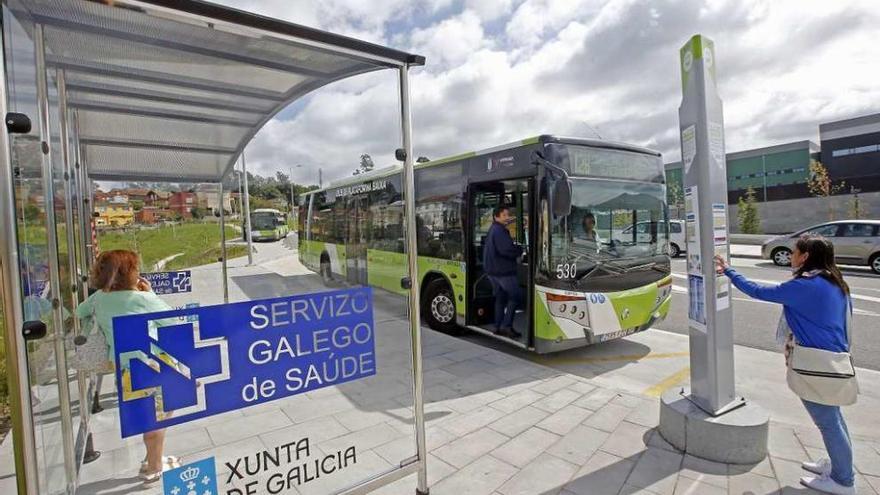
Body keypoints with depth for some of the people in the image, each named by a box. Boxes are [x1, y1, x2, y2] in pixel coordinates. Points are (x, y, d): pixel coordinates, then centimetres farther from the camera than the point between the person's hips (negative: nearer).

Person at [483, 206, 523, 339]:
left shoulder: (493, 229, 16)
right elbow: (506, 250, -27)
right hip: (503, 270, -10)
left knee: (500, 297, 16)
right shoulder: (500, 231, -17)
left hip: (492, 269, 10)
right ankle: (507, 325, -4)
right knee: (516, 296, -2)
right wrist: (520, 249, -10)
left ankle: (498, 327, 19)